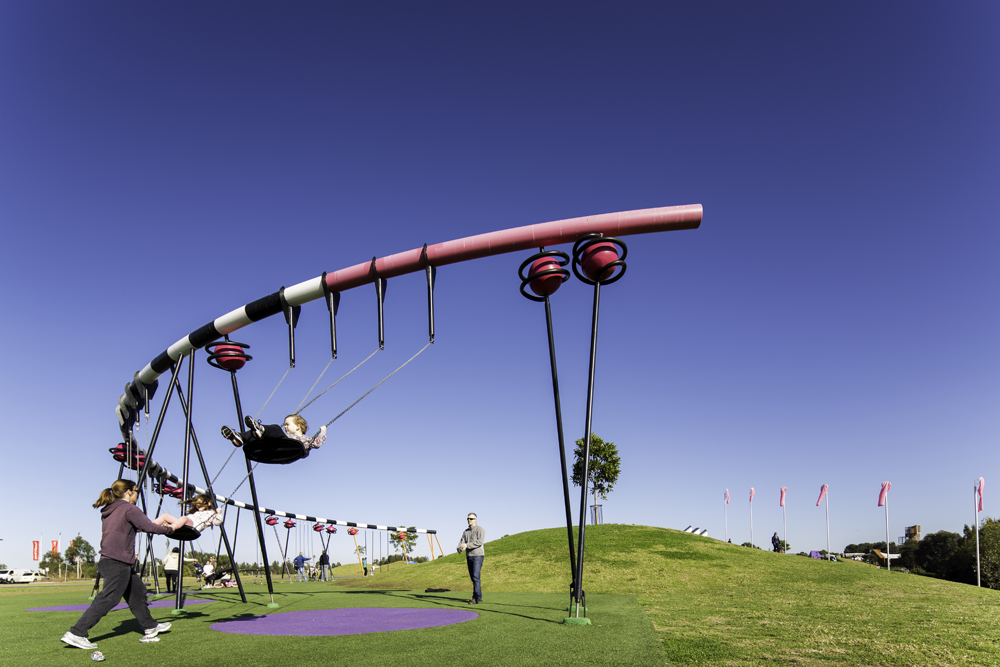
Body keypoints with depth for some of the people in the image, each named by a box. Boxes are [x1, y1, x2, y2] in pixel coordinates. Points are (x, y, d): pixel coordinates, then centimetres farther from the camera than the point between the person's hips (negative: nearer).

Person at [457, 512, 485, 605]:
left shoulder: (480, 529, -3)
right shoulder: (466, 531, 17)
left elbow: (479, 542, -16)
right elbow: (462, 541, 6)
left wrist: (467, 545, -20)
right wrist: (460, 548, -17)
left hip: (477, 555, -7)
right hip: (469, 556, 7)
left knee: (476, 576, -14)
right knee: (472, 577, 8)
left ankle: (477, 598, -14)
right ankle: (479, 597, 15)